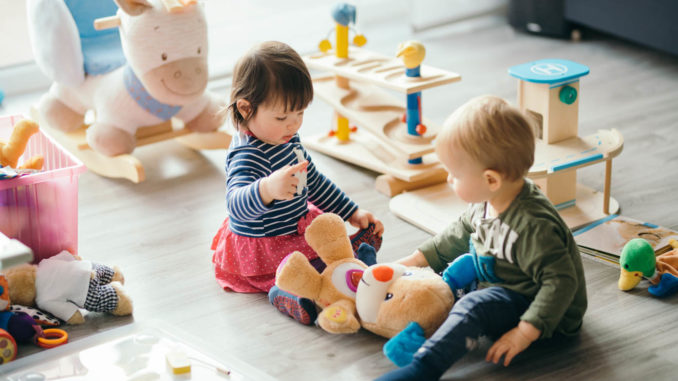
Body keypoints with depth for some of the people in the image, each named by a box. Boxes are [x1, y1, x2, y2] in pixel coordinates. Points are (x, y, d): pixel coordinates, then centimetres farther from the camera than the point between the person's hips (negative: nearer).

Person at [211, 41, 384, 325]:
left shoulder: (286, 139, 4)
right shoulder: (248, 155, -29)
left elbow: (313, 181, 20)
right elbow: (237, 204, -48)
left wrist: (352, 212, 18)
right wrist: (268, 189, -68)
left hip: (298, 225, 11)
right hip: (263, 253, -11)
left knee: (369, 233, 14)